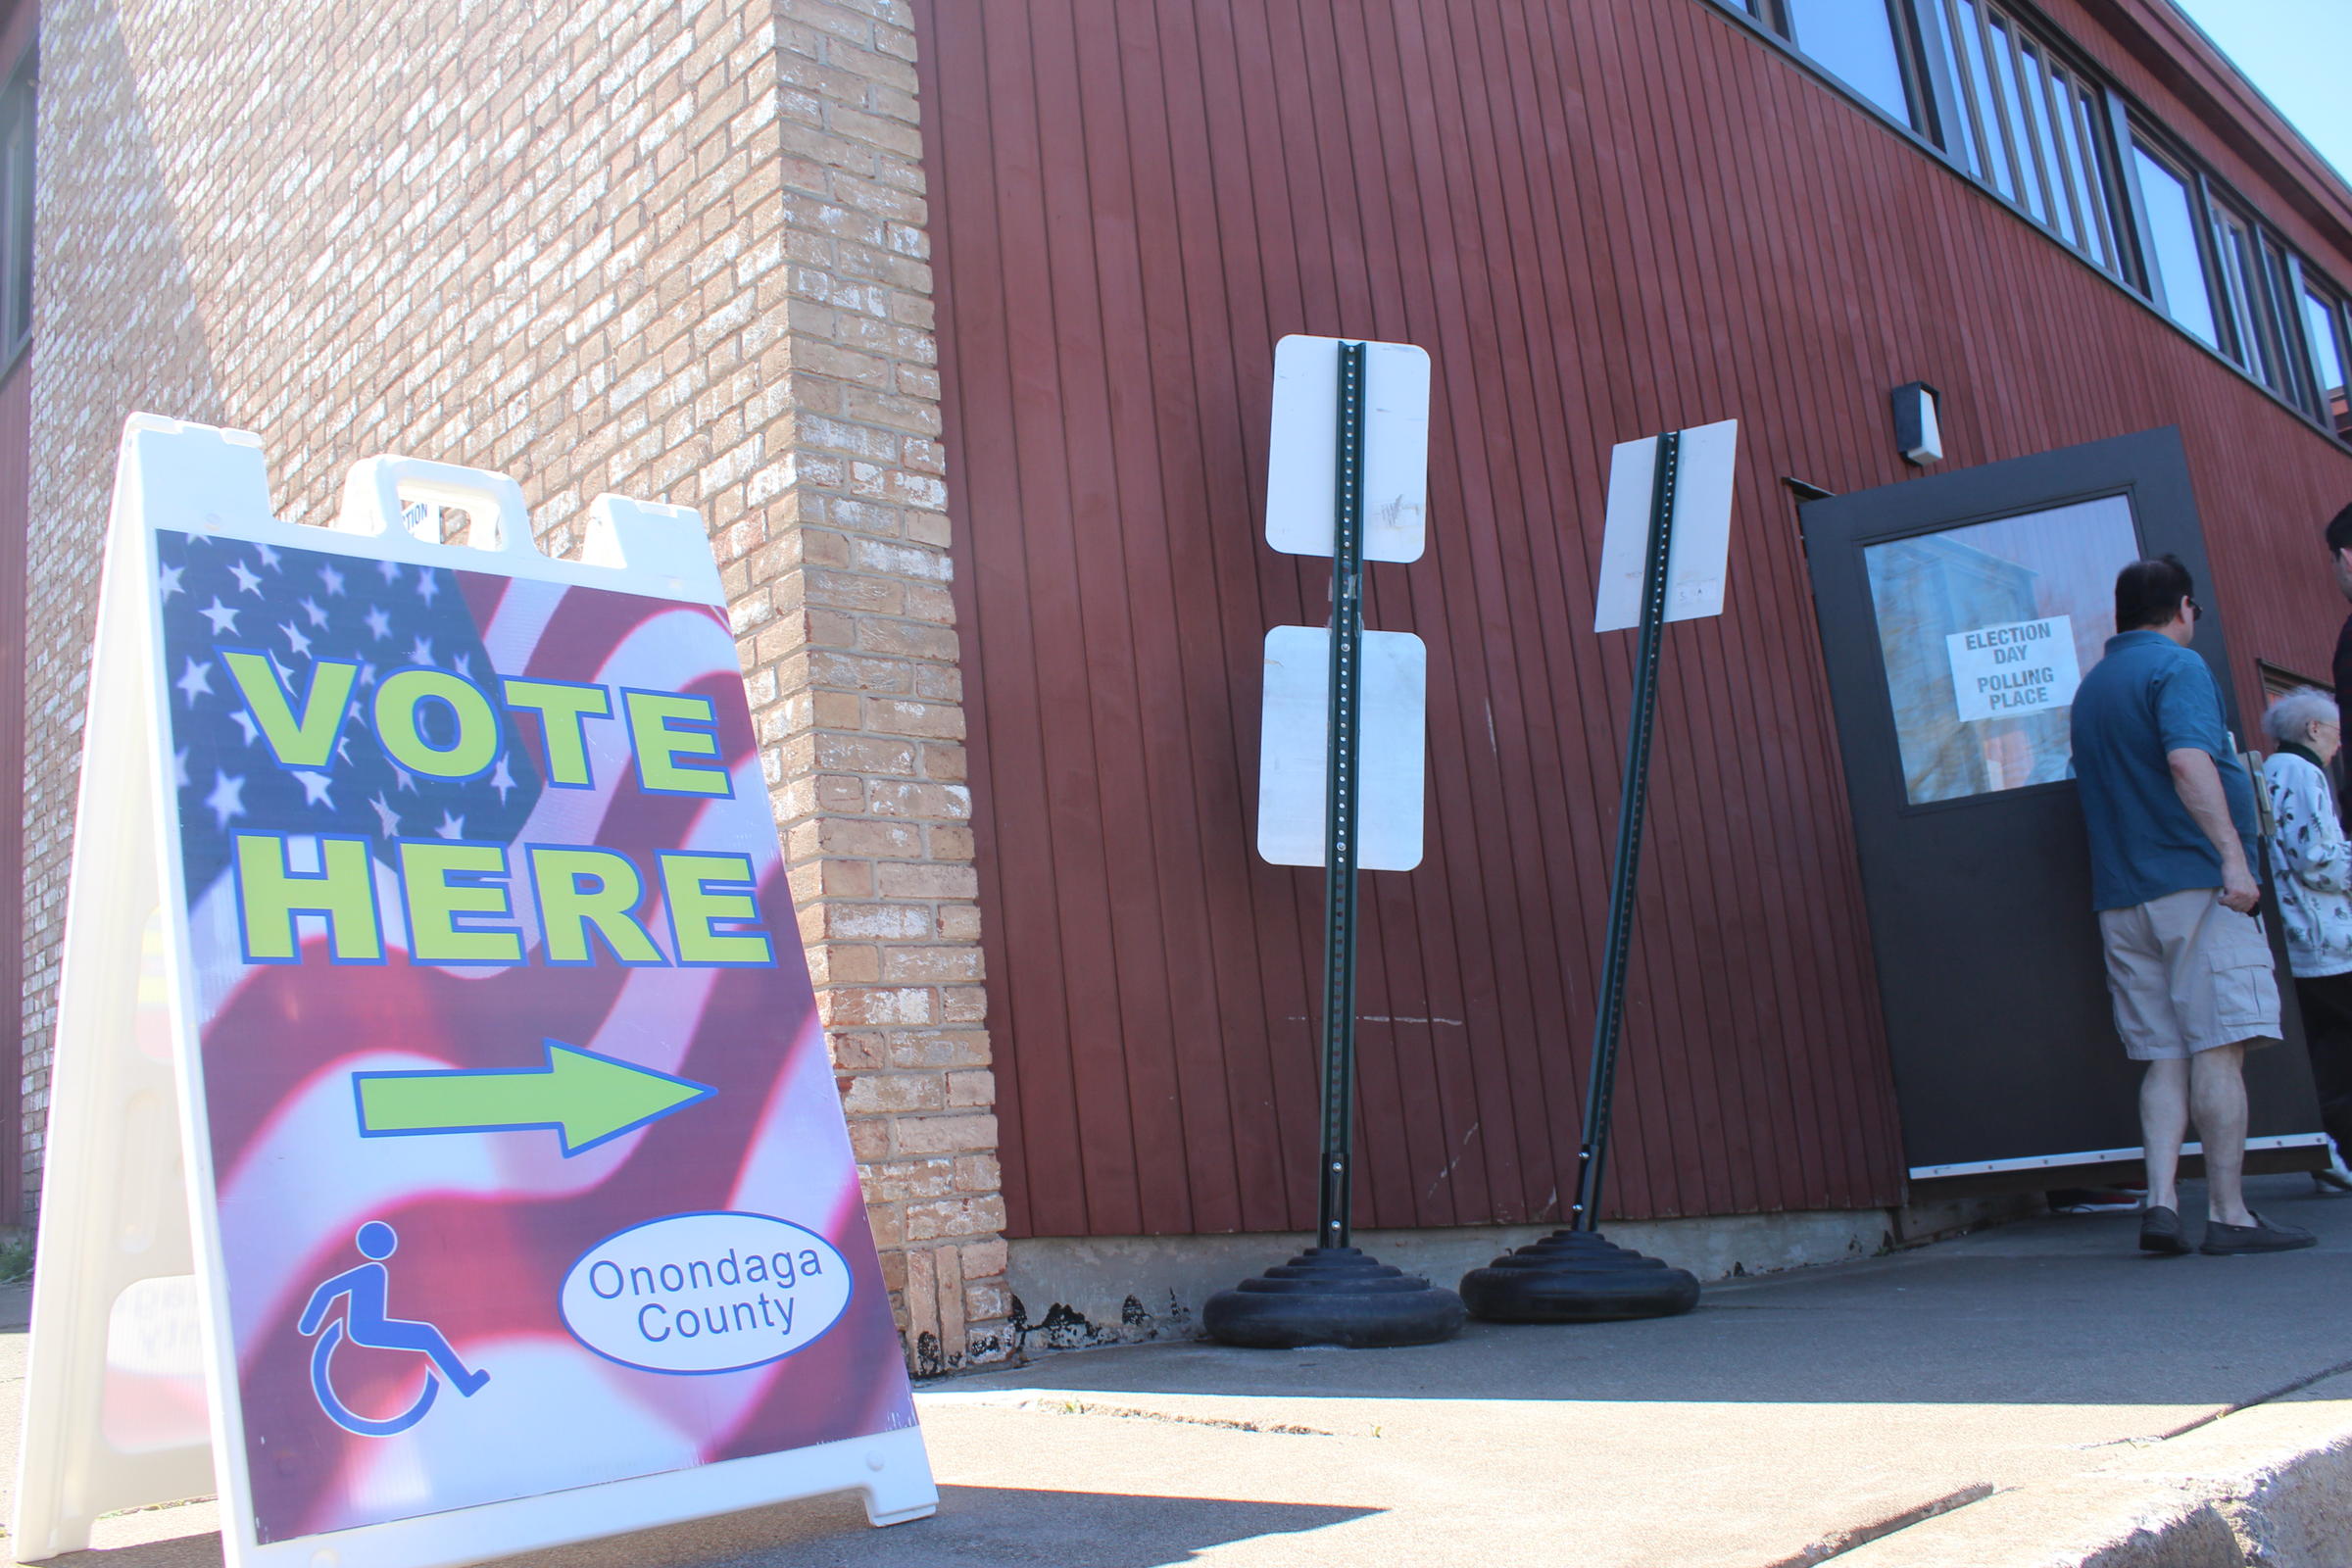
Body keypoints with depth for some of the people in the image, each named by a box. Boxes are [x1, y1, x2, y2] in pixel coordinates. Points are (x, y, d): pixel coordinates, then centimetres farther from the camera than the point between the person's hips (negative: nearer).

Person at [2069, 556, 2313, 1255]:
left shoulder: (2090, 686, 20)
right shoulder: (2177, 667, -4)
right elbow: (2188, 761, -20)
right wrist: (2232, 855, -25)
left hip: (2121, 899, 7)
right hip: (2193, 883, -7)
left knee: (2165, 1056, 6)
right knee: (2218, 1049, -5)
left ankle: (2161, 1205, -3)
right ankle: (2228, 1215, -3)